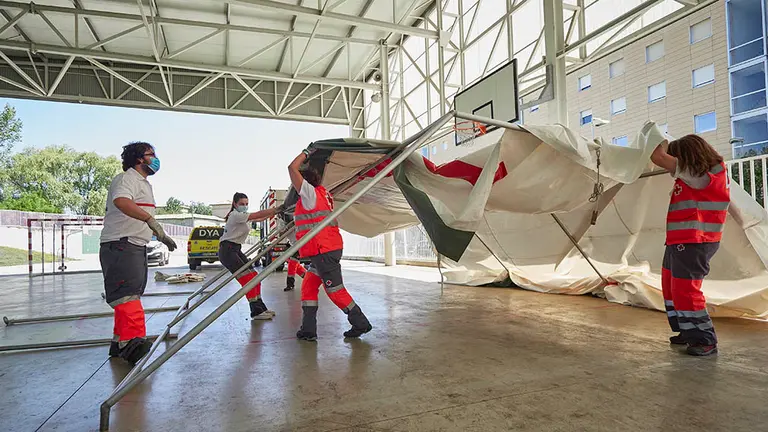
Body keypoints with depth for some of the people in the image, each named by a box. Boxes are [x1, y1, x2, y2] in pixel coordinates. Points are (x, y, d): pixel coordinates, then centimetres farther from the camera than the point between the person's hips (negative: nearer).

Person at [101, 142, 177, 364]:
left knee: (131, 295, 12)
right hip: (120, 246, -10)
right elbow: (121, 201, -31)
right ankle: (132, 340, -29)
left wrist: (161, 236, 31)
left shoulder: (144, 184, 25)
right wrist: (150, 219, -41)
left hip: (137, 247, 10)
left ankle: (120, 343, 19)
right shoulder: (127, 179, -7)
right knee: (127, 292, -21)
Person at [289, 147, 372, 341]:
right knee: (308, 287, 13)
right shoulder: (322, 193, 18)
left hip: (323, 252, -10)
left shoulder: (310, 193, -8)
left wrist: (306, 153, 2)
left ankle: (360, 323, 8)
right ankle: (308, 330, 14)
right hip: (328, 250, 10)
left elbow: (292, 168, -9)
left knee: (335, 291, -2)